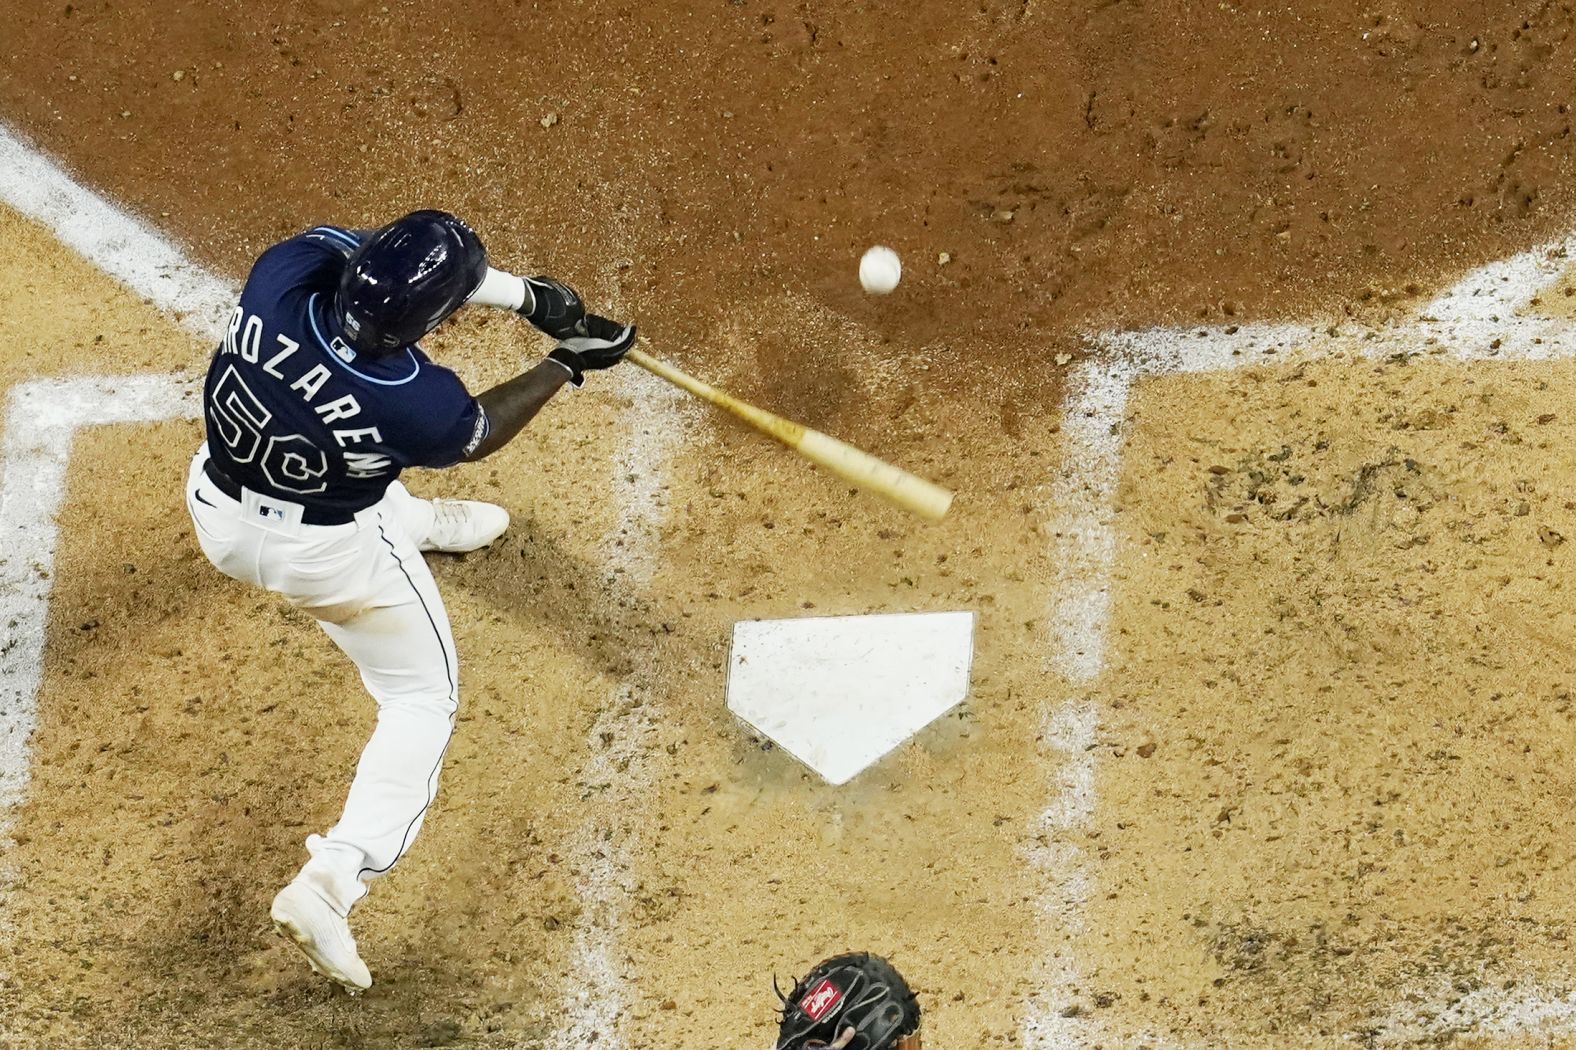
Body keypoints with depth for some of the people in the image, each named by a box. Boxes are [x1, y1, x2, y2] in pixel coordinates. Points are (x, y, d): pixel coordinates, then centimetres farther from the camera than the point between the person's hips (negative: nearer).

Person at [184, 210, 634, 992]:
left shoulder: (287, 271, -29)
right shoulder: (413, 400, -35)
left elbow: (376, 256, -7)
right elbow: (474, 434, -9)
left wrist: (526, 296, -7)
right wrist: (567, 365, 3)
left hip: (216, 513, 5)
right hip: (323, 552, -5)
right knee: (423, 697, 14)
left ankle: (417, 523, 72)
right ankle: (329, 883, 0)